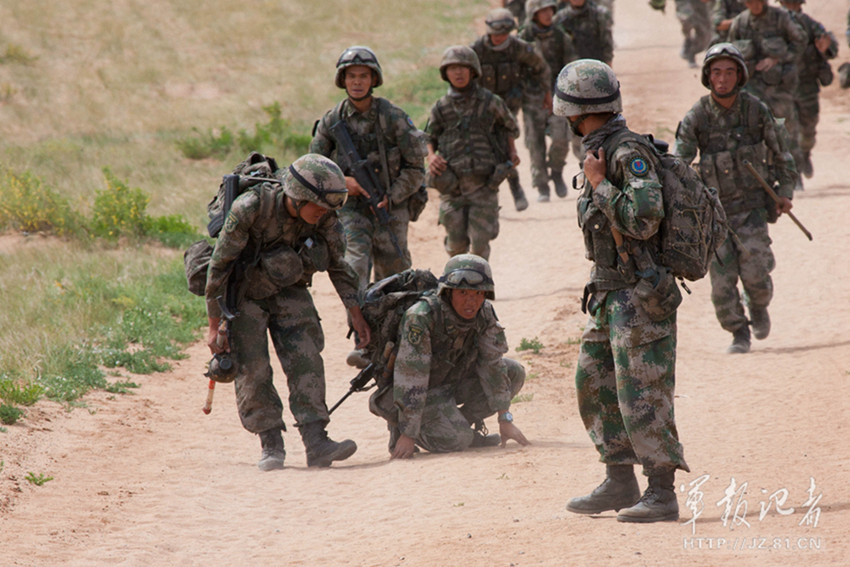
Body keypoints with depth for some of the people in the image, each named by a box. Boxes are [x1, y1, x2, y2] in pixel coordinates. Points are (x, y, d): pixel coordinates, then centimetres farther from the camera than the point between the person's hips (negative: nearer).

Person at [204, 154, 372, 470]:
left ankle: (316, 443, -18)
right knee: (252, 369, -10)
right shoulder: (249, 210, -31)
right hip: (245, 292, -3)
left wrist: (356, 313, 0)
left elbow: (337, 266, -1)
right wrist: (215, 325, -18)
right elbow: (219, 266, -22)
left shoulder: (325, 218, -18)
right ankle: (271, 445, -1)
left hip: (289, 290, 3)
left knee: (305, 360, -13)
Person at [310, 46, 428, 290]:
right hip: (351, 209, 0)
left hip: (389, 209, 0)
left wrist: (391, 198, -16)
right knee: (355, 272, -18)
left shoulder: (393, 118, -8)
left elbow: (415, 169, -5)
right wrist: (341, 180, -14)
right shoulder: (332, 121, -2)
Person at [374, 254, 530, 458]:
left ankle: (461, 422, 4)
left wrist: (505, 420, -13)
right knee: (455, 440, -27)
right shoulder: (421, 317, -32)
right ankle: (399, 428, 0)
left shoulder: (484, 314, -13)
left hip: (452, 380, 7)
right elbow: (410, 380, -32)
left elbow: (493, 366, -8)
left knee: (514, 373, -5)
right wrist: (408, 434, -31)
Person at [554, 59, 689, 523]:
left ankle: (662, 495, -2)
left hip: (640, 297, -10)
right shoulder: (602, 152, 12)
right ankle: (619, 484, 23)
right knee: (593, 385, 15)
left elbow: (643, 219, -28)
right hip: (609, 295, 10)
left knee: (642, 397, -7)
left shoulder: (629, 154, -17)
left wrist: (600, 184, -19)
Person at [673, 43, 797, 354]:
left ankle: (758, 306, 25)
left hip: (752, 203, 0)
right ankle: (739, 334, 16)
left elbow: (780, 152, 8)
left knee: (754, 272, -9)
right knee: (722, 278, -2)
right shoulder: (696, 118, -9)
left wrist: (786, 191, 5)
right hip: (715, 208, 0)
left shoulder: (756, 110, -6)